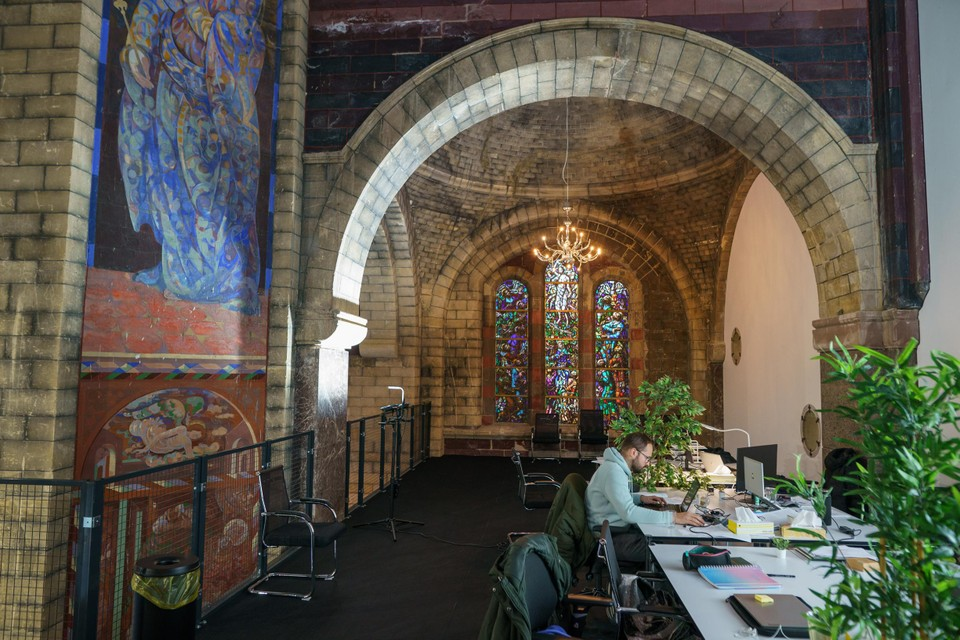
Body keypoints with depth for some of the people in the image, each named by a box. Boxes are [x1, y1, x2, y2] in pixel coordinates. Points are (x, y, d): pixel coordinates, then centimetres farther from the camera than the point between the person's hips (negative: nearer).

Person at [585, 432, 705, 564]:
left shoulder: (619, 467, 11)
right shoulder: (613, 471, -21)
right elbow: (629, 512, -32)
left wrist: (640, 498, 12)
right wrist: (673, 517, -33)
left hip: (620, 528, 10)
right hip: (610, 538, -10)